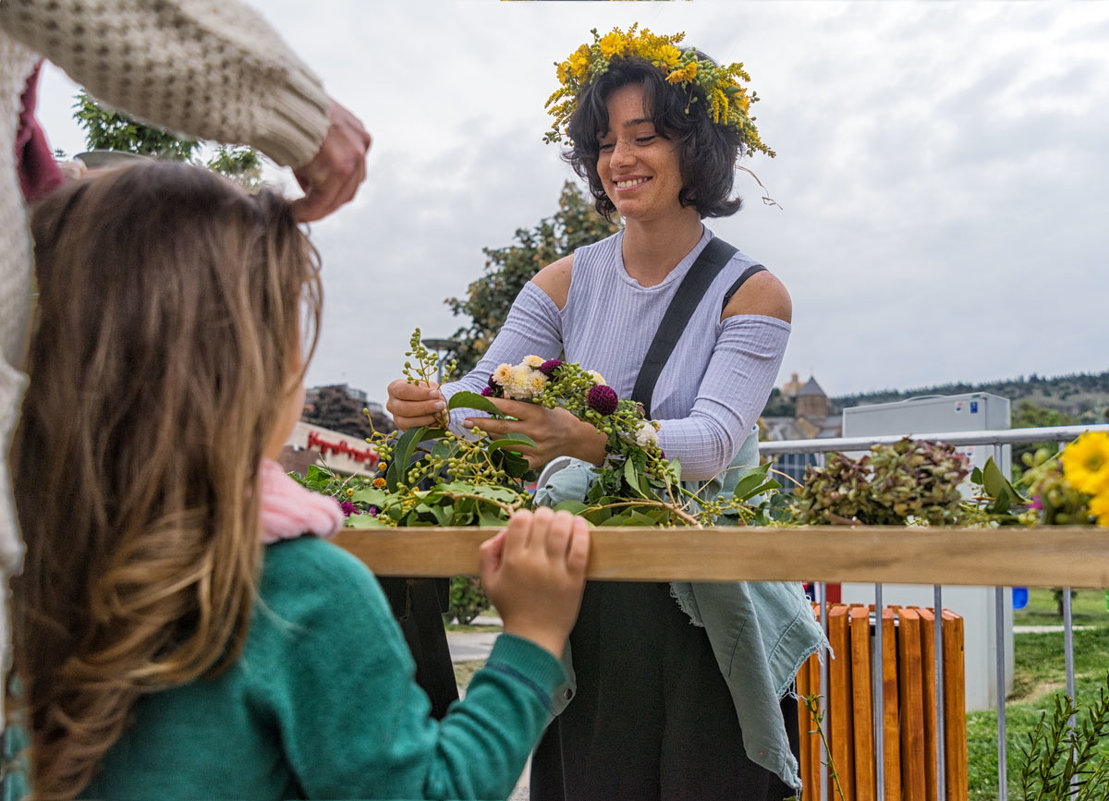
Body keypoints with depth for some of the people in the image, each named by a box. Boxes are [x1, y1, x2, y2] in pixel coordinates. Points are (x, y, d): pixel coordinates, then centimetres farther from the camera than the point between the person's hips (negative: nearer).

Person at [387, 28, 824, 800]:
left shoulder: (751, 294, -5)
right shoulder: (566, 284, 6)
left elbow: (713, 440, -19)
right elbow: (484, 391, -3)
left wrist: (590, 441, -37)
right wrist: (430, 408, -27)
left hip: (697, 604, -2)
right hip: (579, 599, 3)